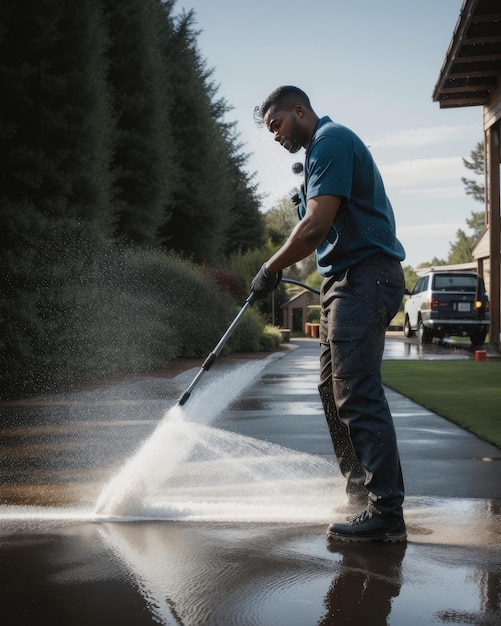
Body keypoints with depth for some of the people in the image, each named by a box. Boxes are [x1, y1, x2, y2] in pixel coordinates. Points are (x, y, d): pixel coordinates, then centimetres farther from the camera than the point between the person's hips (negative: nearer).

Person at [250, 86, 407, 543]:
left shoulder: (331, 141, -10)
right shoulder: (325, 147, 23)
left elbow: (316, 227, -20)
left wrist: (271, 270, -9)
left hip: (363, 277, -11)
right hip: (348, 280, 11)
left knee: (358, 394, -13)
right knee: (335, 387, 14)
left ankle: (386, 513, -12)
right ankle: (358, 488, 21)